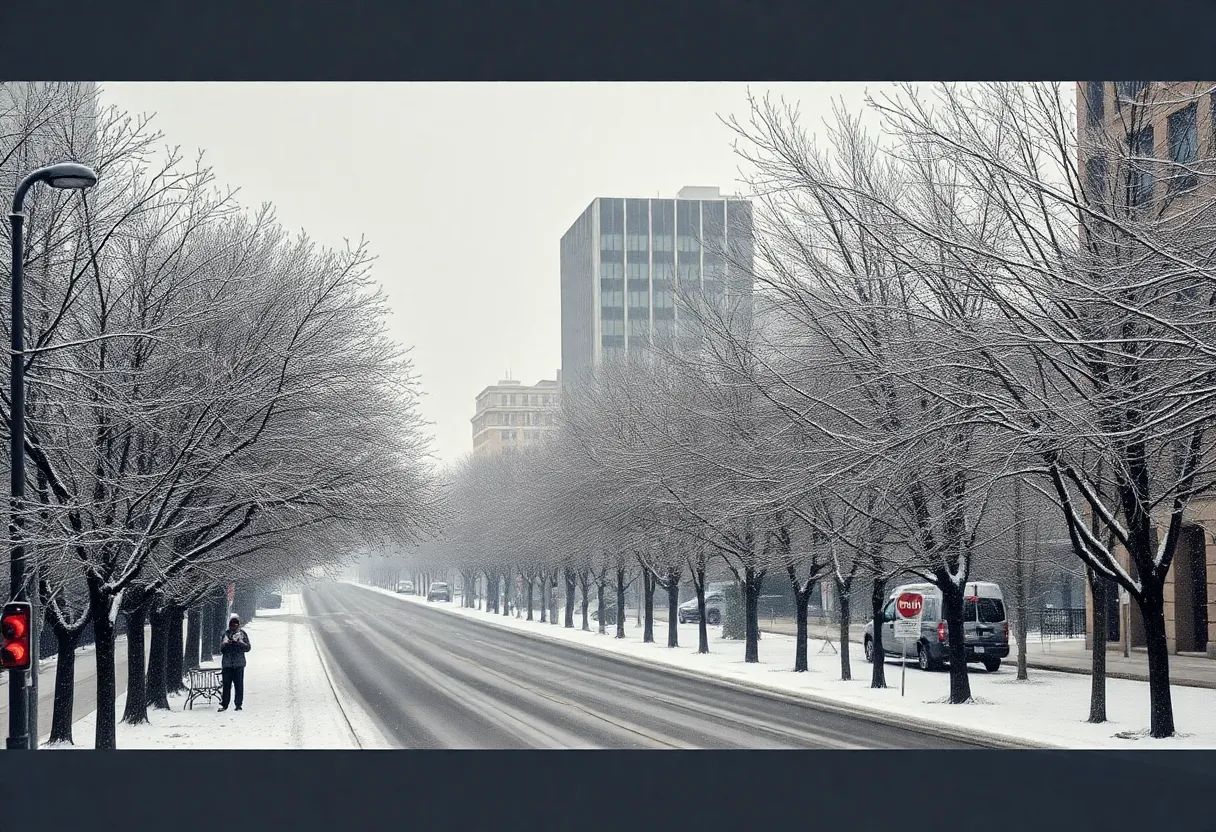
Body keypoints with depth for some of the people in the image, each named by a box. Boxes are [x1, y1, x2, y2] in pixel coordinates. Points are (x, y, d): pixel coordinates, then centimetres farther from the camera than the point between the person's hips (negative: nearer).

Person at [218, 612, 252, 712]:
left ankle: (238, 704, 2)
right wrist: (226, 643, -8)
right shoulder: (226, 634, 11)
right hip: (227, 664, 1)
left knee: (239, 684, -4)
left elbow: (248, 647, 4)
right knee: (226, 684, -1)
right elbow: (221, 649, 12)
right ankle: (224, 704, 4)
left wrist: (239, 642, -10)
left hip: (239, 663, -1)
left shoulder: (242, 634, 8)